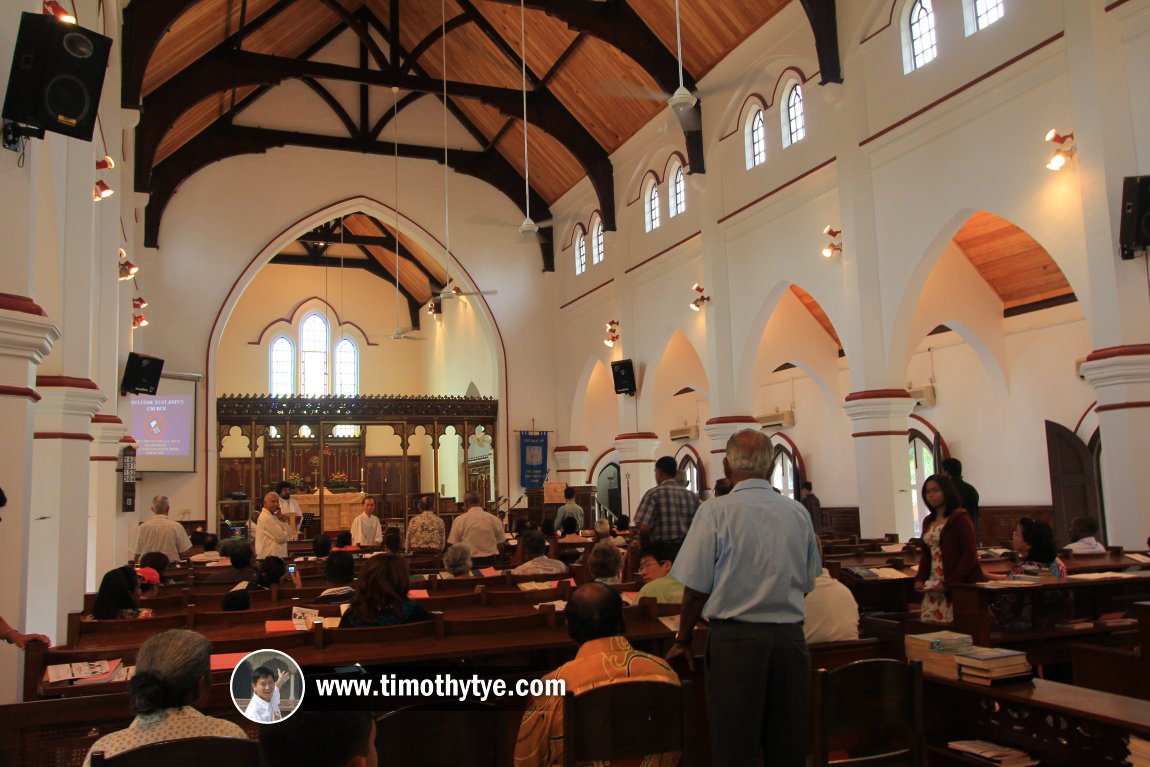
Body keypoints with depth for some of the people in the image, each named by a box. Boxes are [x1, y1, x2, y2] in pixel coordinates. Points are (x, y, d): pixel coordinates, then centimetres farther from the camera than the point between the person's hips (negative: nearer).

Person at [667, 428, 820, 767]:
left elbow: (695, 588, -9)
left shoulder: (716, 511, -9)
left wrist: (682, 641, 4)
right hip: (790, 636, 4)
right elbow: (806, 584, 12)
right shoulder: (799, 513, 4)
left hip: (734, 638, -4)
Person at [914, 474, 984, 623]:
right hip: (933, 587, 6)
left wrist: (949, 583, -16)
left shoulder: (960, 517, -5)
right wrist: (920, 579, 3)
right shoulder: (928, 521, 16)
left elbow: (970, 555, -11)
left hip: (958, 585, -6)